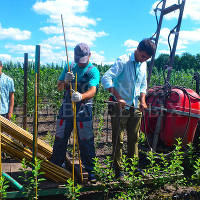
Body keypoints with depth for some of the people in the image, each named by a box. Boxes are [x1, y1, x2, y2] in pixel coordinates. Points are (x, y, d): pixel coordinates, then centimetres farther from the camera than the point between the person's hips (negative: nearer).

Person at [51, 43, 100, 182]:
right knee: (60, 139, 11)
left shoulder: (93, 71, -5)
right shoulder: (70, 67, 9)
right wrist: (65, 81, -14)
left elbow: (92, 91, -22)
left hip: (83, 111, -4)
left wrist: (81, 96, -43)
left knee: (86, 142, -1)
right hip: (66, 109, 4)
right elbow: (59, 87, 9)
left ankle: (90, 171, 13)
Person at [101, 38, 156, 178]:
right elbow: (106, 79, -23)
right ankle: (118, 169, 12)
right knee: (118, 140, 1)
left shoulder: (143, 65, 9)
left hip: (135, 107, 7)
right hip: (120, 107, -6)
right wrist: (118, 98, -30)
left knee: (134, 138, 13)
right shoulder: (123, 61, -13)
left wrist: (142, 100, 3)